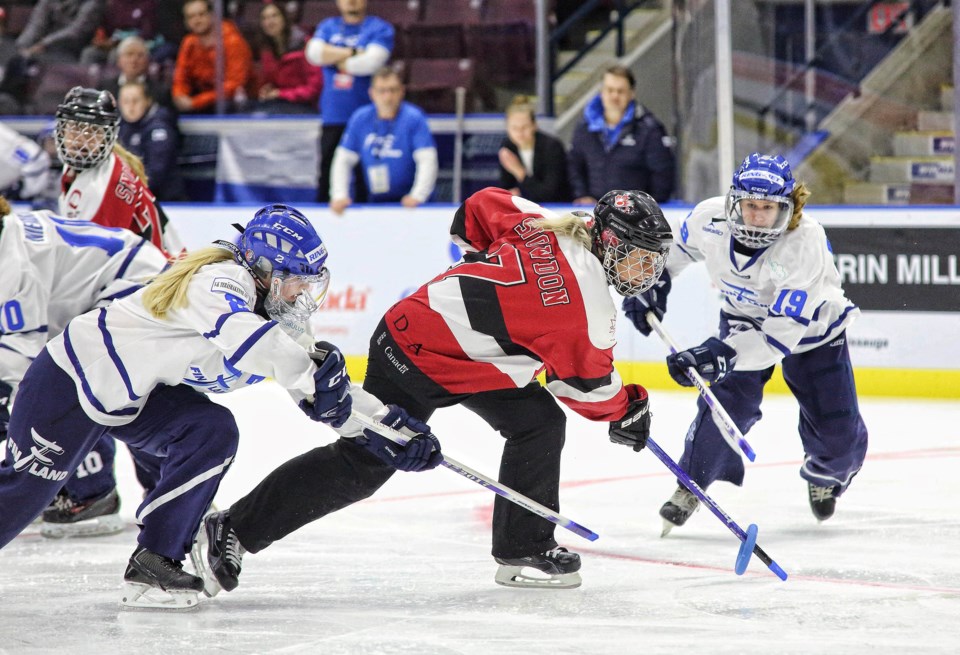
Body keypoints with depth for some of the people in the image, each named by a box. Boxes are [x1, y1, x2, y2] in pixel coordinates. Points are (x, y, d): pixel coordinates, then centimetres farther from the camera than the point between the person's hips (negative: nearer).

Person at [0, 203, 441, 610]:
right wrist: (310, 377, -49)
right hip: (77, 375, -8)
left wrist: (391, 421, -8)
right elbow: (238, 332, -48)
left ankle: (153, 565, -9)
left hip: (144, 394, 8)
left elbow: (330, 394, 4)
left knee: (214, 434, -14)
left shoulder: (281, 323, 1)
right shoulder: (222, 278, -26)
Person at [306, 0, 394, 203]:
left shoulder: (380, 28, 2)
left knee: (366, 177, -2)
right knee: (327, 171, 5)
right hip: (333, 116, 3)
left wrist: (336, 58, -3)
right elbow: (314, 52, -4)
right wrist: (352, 53, -9)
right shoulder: (327, 27, 14)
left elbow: (372, 61, -14)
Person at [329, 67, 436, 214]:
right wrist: (339, 196, -7)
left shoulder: (414, 118, -6)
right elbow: (343, 160, 7)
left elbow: (427, 160, -13)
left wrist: (417, 196, -27)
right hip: (375, 201, 3)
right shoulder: (360, 118, 4)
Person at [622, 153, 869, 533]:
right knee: (727, 400, -22)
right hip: (743, 321, 2)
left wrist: (724, 354, -52)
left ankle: (824, 475, 32)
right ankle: (691, 485, -3)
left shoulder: (807, 242, -39)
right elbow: (680, 246, 2)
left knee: (841, 437, -4)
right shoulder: (710, 217, -26)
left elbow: (783, 330, -43)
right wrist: (654, 282, -1)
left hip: (810, 328, -2)